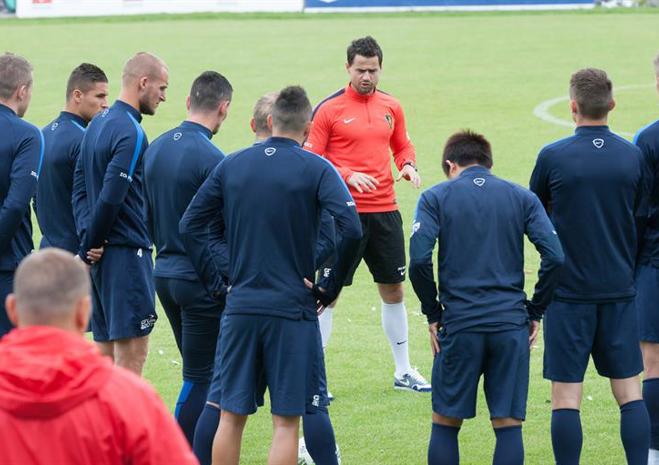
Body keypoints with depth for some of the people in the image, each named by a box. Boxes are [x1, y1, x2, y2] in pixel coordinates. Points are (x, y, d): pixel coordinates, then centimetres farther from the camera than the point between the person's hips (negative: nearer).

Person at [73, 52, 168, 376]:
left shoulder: (98, 124, 14)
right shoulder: (131, 133, -15)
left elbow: (80, 187, 13)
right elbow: (111, 198, -19)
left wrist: (88, 237, 1)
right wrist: (89, 247, -9)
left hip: (102, 253, 9)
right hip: (127, 252, -9)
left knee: (106, 353, 12)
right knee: (132, 353, -8)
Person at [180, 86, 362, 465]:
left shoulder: (231, 165, 6)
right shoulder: (316, 169, -6)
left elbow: (191, 225, 8)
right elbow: (351, 230, -17)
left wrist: (219, 279, 10)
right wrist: (333, 287, -6)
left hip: (240, 306, 4)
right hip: (293, 308, -4)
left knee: (231, 416, 11)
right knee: (286, 421, 1)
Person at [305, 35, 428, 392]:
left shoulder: (391, 108, 8)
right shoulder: (329, 109, -6)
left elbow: (402, 146, 21)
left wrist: (408, 165, -1)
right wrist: (348, 175, -21)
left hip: (385, 210, 5)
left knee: (393, 288, 12)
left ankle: (403, 371, 24)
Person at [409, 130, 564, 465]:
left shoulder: (436, 197, 4)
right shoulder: (522, 198, 9)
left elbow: (419, 260, -10)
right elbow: (554, 256, -3)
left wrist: (433, 313, 1)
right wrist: (535, 312, 6)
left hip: (459, 324, -1)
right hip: (511, 324, 1)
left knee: (445, 423, 9)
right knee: (508, 425, 4)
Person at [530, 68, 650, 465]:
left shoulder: (553, 157, -9)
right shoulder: (633, 156, 0)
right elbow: (641, 219, 9)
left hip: (569, 291, -3)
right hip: (620, 290, 3)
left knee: (566, 397, 0)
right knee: (629, 391, 7)